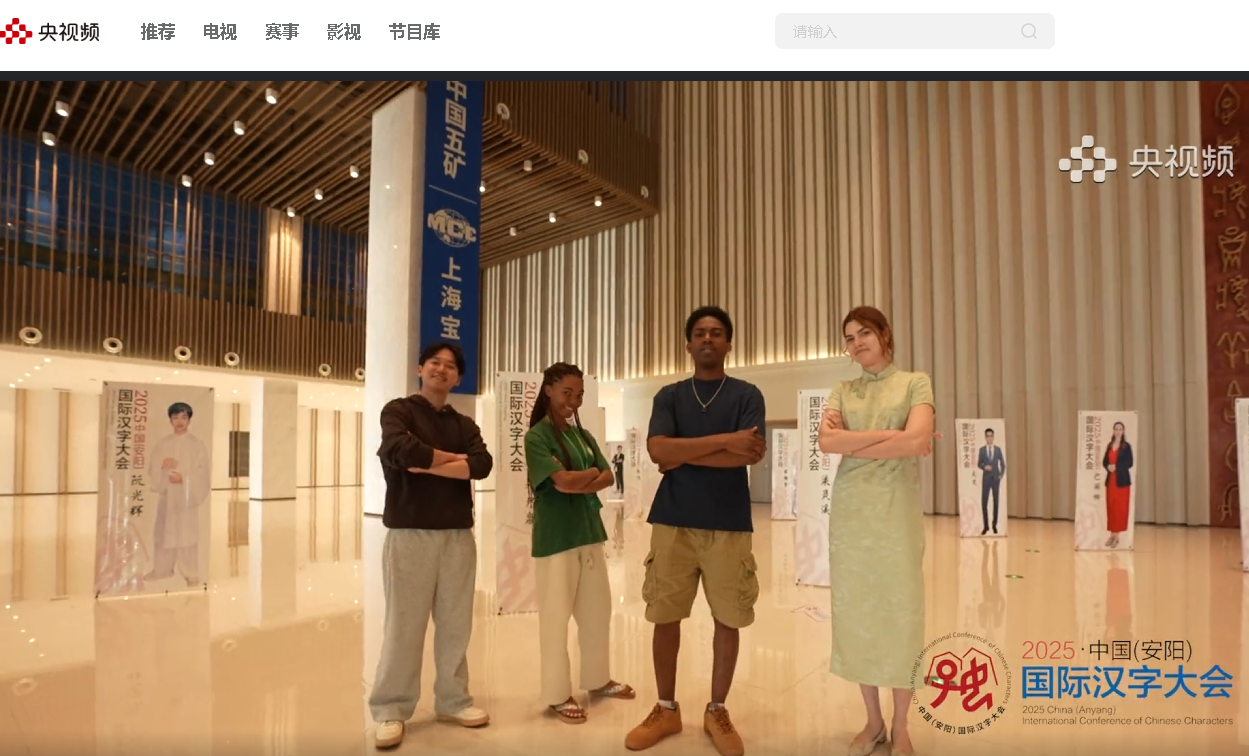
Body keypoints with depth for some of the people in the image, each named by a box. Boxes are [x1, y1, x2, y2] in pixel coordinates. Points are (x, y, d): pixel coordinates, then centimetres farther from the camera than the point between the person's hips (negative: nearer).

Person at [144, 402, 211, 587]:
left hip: (186, 495, -4)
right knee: (163, 532, 12)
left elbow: (202, 471, -6)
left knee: (187, 534, -5)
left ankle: (192, 574, 1)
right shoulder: (162, 444, 9)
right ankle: (161, 569, 26)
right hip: (166, 493, 4)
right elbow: (151, 466, 8)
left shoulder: (197, 444, -3)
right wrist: (162, 464, -12)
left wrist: (183, 478, -18)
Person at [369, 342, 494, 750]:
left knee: (456, 624, 8)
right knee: (404, 625, 0)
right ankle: (390, 710, 14)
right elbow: (400, 451, -19)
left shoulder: (464, 424, 14)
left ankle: (453, 700, 22)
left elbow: (482, 465, -5)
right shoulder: (399, 410, 3)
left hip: (458, 535, 4)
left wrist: (425, 464, -12)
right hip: (409, 533, -4)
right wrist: (453, 458, -6)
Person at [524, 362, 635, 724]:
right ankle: (558, 694, 17)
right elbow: (562, 480, -18)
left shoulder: (584, 436, 12)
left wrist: (579, 483, -13)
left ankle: (597, 679, 32)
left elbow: (608, 477, 4)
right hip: (555, 537, -7)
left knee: (598, 611, 15)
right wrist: (592, 472, -2)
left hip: (590, 532, 7)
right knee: (555, 616, 3)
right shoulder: (537, 436, -9)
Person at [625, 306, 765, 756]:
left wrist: (683, 454, -10)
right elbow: (657, 450, -10)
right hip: (672, 521, 1)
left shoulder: (746, 396, 3)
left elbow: (750, 455, -13)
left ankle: (717, 711, 27)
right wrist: (724, 440, -16)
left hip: (729, 524, -1)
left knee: (728, 619, 7)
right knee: (665, 617, 7)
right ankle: (666, 710, 26)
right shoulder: (669, 396, 7)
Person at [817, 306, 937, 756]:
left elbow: (917, 440, -14)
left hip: (895, 511, -3)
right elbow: (827, 442, -7)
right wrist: (890, 436, -12)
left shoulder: (915, 383, 3)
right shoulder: (843, 392, 11)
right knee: (856, 613, 8)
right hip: (849, 512, 3)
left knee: (899, 612, 3)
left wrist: (852, 444, -9)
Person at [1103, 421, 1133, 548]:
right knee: (1111, 506, 6)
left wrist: (1116, 467, -19)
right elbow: (1104, 461, 12)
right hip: (1110, 479, 5)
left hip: (1122, 480, -5)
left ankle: (1117, 535, 2)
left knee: (1120, 507, -3)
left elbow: (1129, 463, -10)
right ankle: (1112, 534, 14)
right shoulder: (1109, 446, 12)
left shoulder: (1127, 446, -3)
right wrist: (1108, 466, -9)